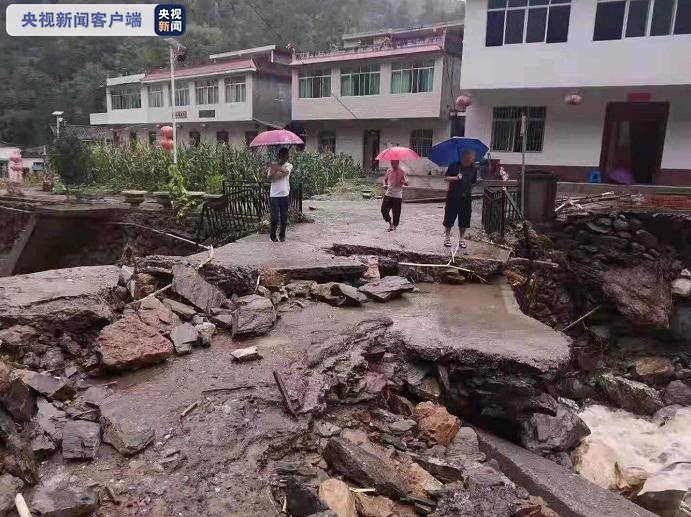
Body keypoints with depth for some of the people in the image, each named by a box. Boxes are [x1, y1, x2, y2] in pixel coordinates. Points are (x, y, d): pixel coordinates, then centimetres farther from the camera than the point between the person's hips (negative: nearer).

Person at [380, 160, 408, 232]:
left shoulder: (402, 172, -5)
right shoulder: (389, 171, 6)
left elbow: (406, 183, -8)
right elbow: (385, 179, 22)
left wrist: (403, 182, -32)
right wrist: (385, 185, 0)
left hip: (397, 196, -4)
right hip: (388, 194, 4)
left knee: (396, 213, -1)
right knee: (384, 210, 1)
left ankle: (395, 226, 16)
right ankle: (390, 223, 24)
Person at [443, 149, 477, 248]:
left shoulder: (473, 169, 3)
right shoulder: (454, 166, -6)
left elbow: (473, 182, 13)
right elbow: (446, 178, -5)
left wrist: (470, 192, 8)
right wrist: (455, 178, -21)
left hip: (466, 198, 3)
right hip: (453, 196, -3)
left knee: (464, 220, 6)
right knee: (449, 218, 4)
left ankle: (461, 239, 21)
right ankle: (447, 238, 20)